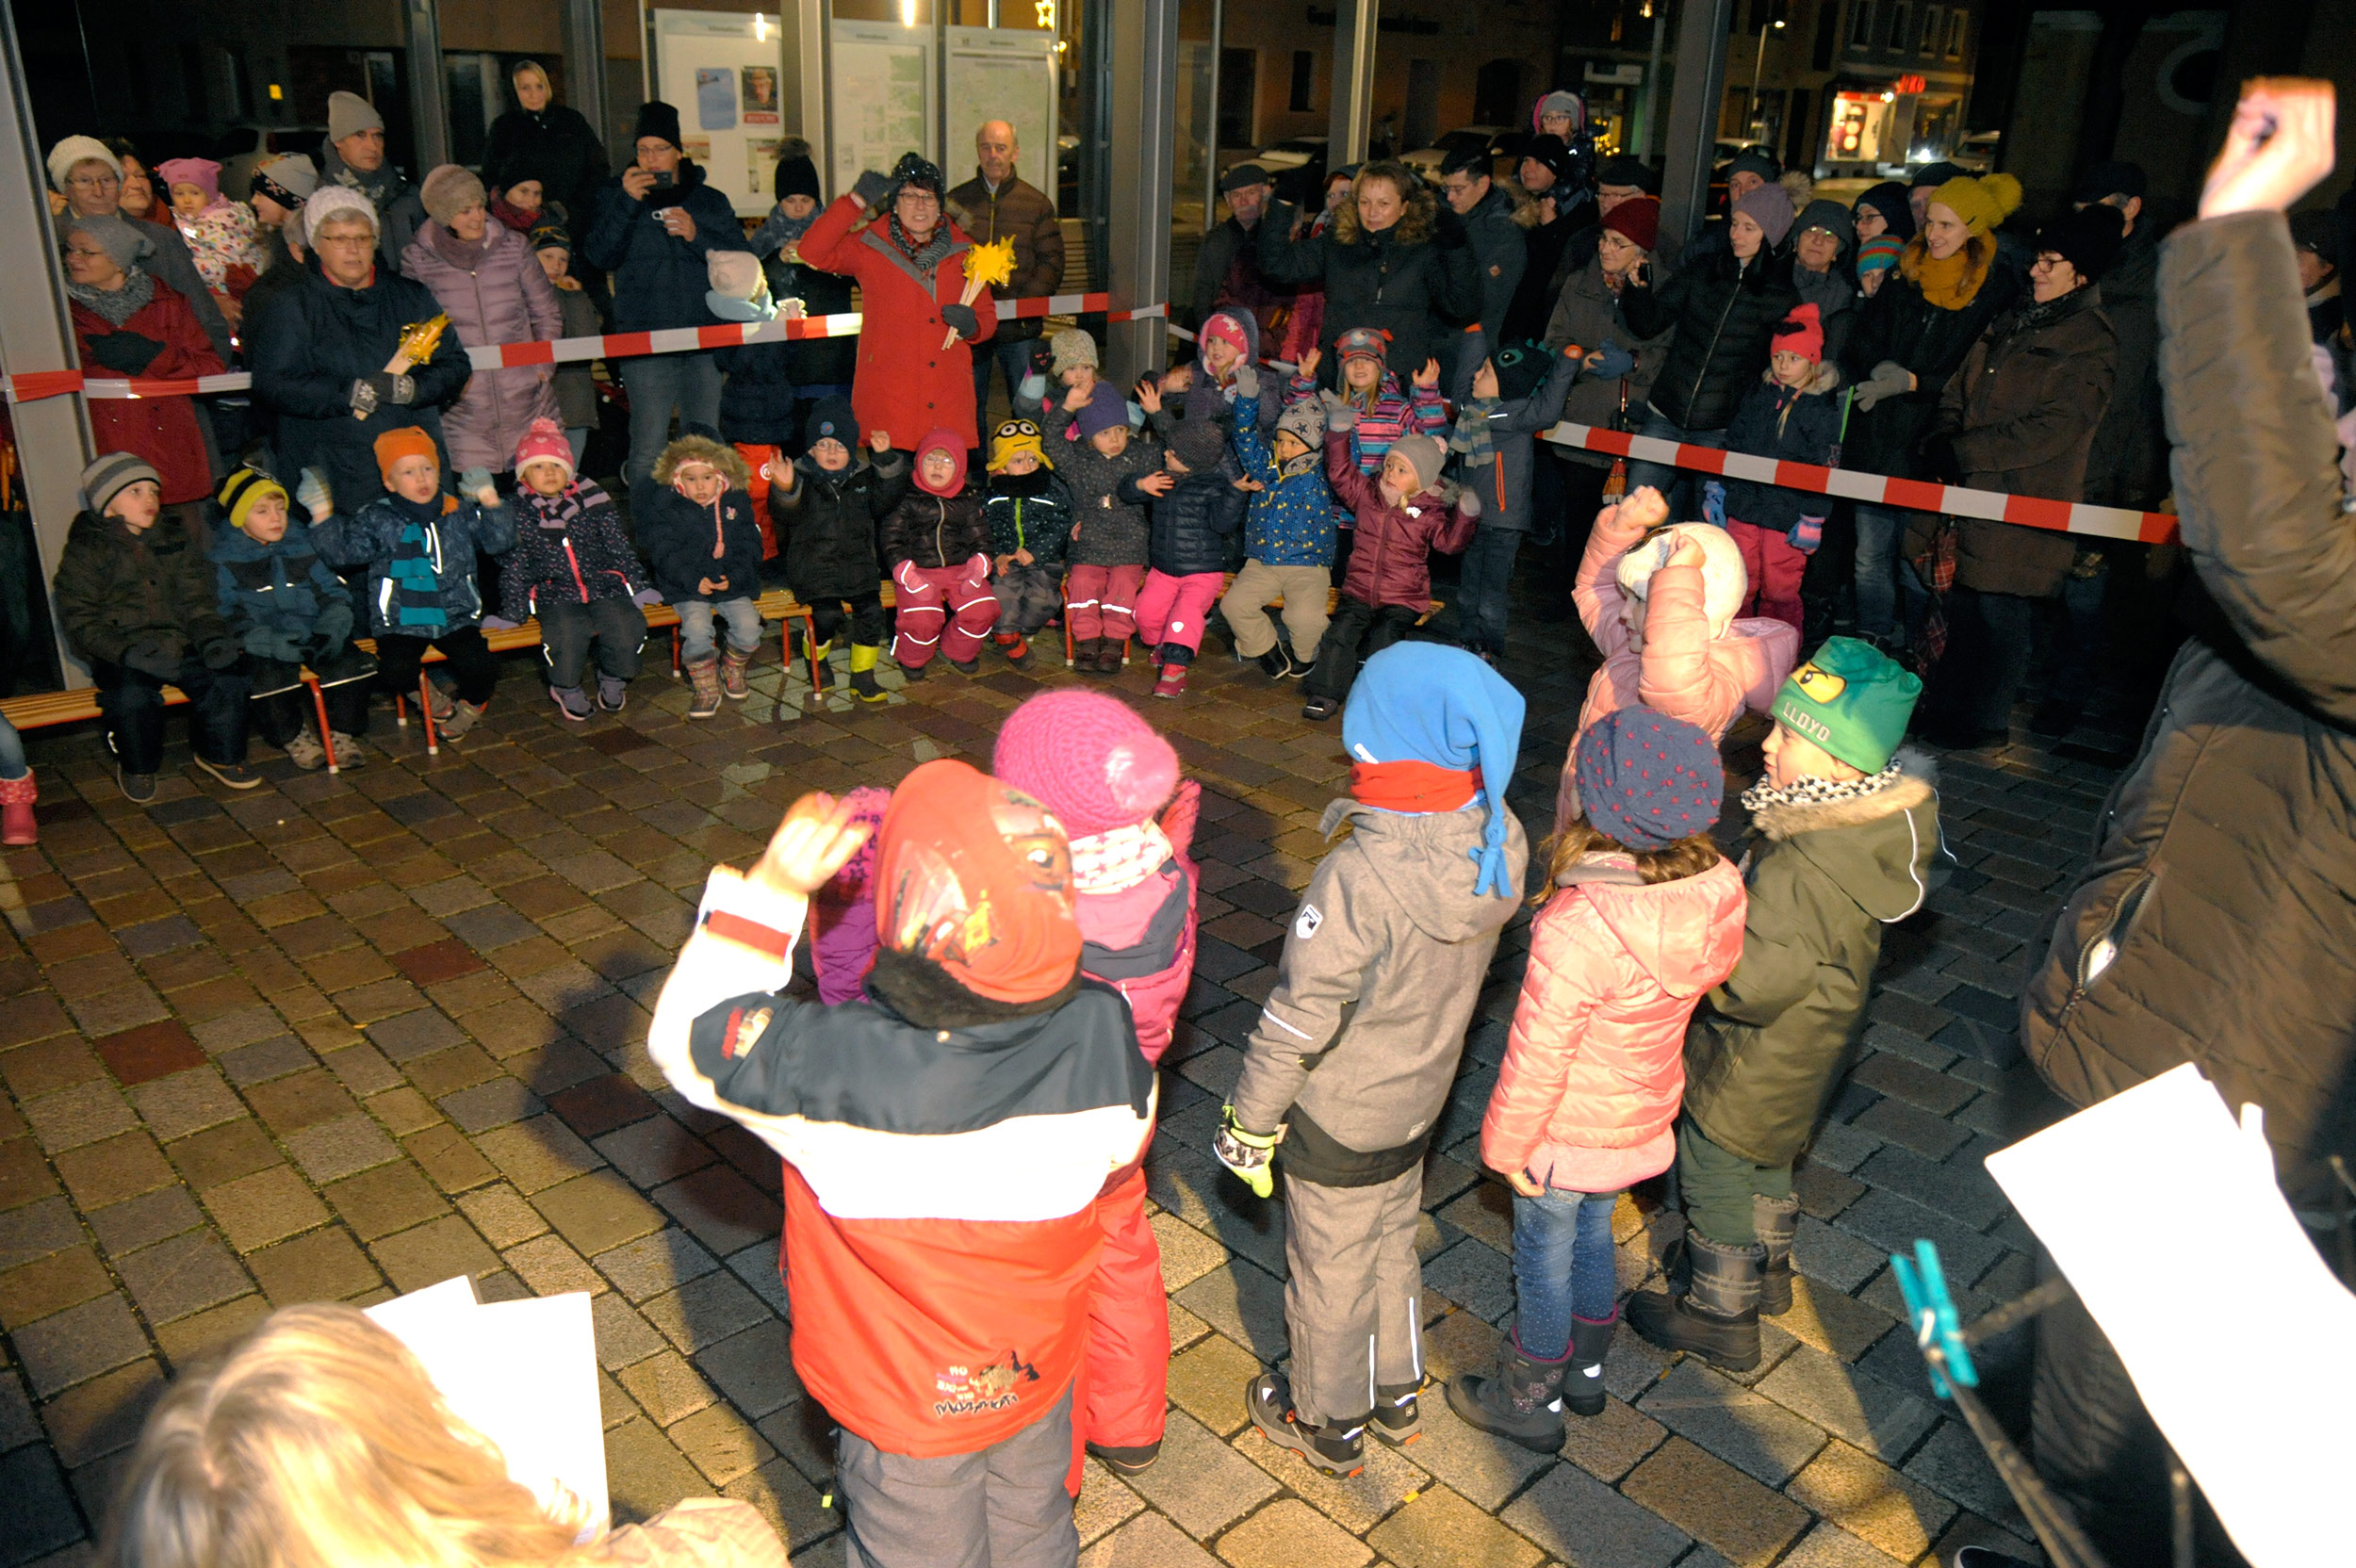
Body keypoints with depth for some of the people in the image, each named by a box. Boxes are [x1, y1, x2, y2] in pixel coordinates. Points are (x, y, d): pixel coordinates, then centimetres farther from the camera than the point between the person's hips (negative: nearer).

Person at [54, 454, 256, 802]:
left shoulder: (176, 537, 13)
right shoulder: (85, 551, 1)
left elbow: (197, 600, 12)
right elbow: (79, 622, -4)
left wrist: (212, 636, -10)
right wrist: (127, 652, -22)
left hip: (180, 644, 3)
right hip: (121, 654, -3)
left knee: (227, 679, -24)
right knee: (133, 695, -33)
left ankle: (220, 755, 2)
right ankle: (136, 767, -2)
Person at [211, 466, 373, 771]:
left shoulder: (302, 543, 12)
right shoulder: (222, 557, 1)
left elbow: (331, 590, 12)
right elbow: (226, 614, -8)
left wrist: (333, 624, -11)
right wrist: (269, 642, -26)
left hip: (311, 635, 3)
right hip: (261, 643, -3)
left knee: (352, 663, -25)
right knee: (270, 677, -33)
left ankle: (339, 732, -3)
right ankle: (292, 736, -4)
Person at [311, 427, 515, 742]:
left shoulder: (460, 513, 7)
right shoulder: (376, 521, 3)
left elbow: (500, 542, 1)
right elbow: (340, 551, -3)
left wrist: (489, 500, -10)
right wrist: (322, 515, -16)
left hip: (456, 617, 1)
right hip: (400, 625, -1)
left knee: (482, 667, -22)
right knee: (395, 672, -27)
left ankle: (470, 702, 15)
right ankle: (428, 698, 9)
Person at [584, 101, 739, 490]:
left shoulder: (710, 200, 16)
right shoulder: (613, 196, 12)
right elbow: (599, 257, -2)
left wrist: (697, 236, -10)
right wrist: (627, 203, -10)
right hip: (644, 339, -2)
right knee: (648, 451, -9)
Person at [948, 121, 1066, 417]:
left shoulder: (1037, 203, 7)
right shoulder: (957, 200, 9)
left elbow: (1051, 263, 3)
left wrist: (1022, 304, -12)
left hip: (1020, 326, -1)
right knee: (968, 408, 6)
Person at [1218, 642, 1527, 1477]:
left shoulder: (1359, 881, -38)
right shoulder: (1497, 839, -17)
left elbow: (1297, 1024, -27)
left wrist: (1249, 1124, -12)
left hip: (1338, 1119, -6)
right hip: (1419, 1096, 6)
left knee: (1330, 1271, 19)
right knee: (1392, 1245, 29)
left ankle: (1328, 1424, 43)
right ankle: (1396, 1394, 52)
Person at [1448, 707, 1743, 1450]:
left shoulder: (1578, 928, -38)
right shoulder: (1712, 892, -16)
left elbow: (1538, 1055, -27)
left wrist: (1507, 1143, -10)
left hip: (1570, 1132, -6)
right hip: (1644, 1115, 7)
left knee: (1544, 1256, 17)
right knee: (1592, 1235, 29)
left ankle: (1529, 1400, 40)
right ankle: (1585, 1371, 51)